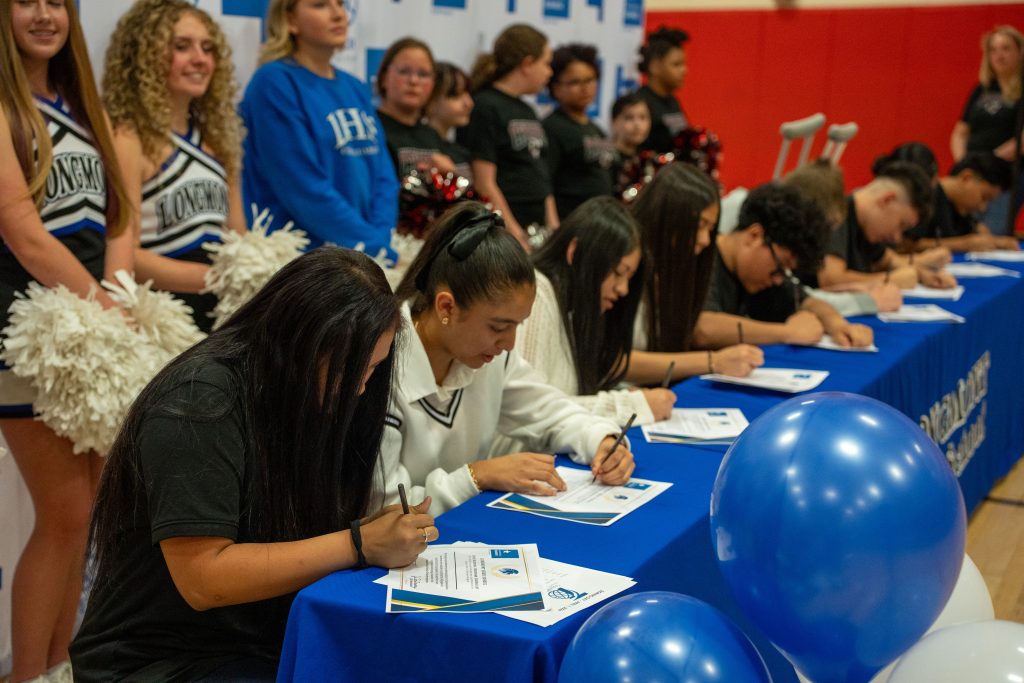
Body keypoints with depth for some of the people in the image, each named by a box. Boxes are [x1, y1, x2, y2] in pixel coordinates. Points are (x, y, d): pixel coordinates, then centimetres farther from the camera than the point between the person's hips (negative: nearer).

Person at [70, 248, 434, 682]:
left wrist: (385, 529, -11)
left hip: (270, 642, 7)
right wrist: (359, 546, -23)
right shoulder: (199, 403, -20)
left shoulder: (312, 397, 4)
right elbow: (203, 579, -23)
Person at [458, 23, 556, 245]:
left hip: (538, 227, 8)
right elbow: (484, 183, -13)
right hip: (506, 233, -8)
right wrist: (515, 235, -16)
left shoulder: (527, 111, 19)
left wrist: (554, 228, 11)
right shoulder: (484, 108, -7)